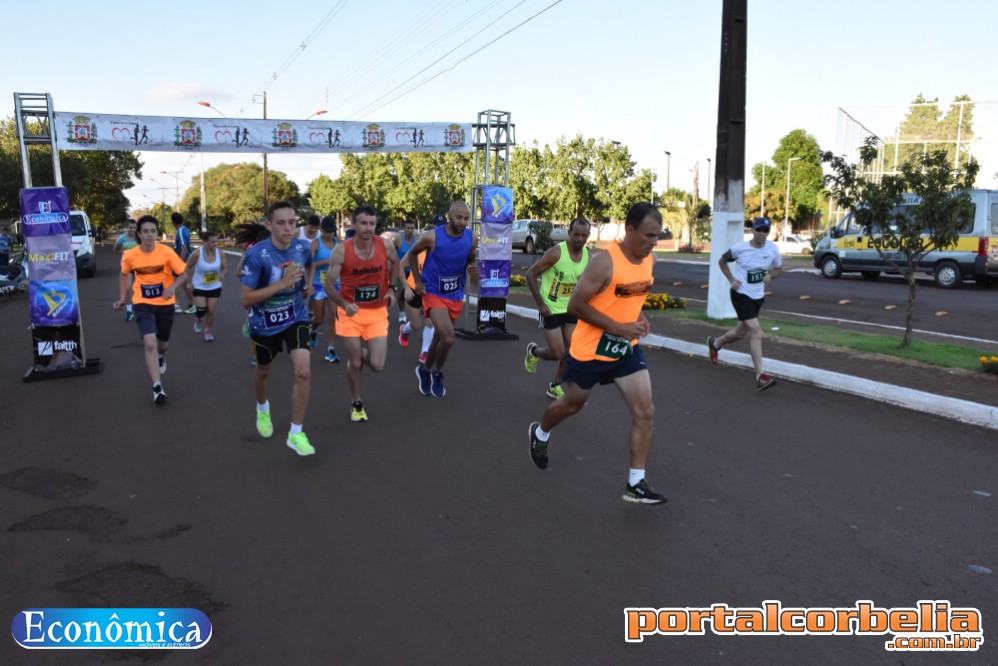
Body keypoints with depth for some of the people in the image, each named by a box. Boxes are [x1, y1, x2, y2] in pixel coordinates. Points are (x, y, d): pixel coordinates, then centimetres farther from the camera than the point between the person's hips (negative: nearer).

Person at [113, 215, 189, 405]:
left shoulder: (167, 252, -15)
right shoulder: (130, 256, -10)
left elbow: (183, 275, -7)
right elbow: (124, 275, 11)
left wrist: (173, 287, -26)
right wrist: (122, 297, 3)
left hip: (165, 304, 1)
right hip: (143, 304, -1)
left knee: (163, 344, 18)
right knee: (150, 344, -18)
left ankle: (160, 356, 57)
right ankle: (157, 387, -13)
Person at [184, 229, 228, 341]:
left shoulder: (220, 253, -13)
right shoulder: (197, 253, -20)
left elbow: (225, 268, -1)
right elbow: (187, 267, -6)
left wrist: (222, 276, -22)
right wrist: (190, 280, -7)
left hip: (215, 287, 2)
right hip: (199, 286, -2)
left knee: (211, 311, 5)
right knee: (201, 309, -14)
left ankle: (208, 331, 29)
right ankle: (198, 320, 24)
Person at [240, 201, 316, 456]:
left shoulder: (302, 247, -11)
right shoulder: (256, 254, -25)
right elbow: (246, 299, -25)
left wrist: (308, 284, -2)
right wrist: (282, 283, -32)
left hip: (296, 318, 2)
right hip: (265, 323, -2)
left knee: (303, 372, -15)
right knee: (263, 371, 21)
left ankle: (296, 434, 0)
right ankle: (262, 407, 56)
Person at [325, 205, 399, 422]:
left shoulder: (386, 245, -11)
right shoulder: (341, 251, -17)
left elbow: (395, 262, 14)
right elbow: (329, 286, -12)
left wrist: (391, 288, 6)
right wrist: (344, 304, -30)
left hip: (377, 312, 2)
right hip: (351, 311, -1)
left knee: (377, 365, -5)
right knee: (355, 363, 2)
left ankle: (358, 355, 32)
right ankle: (357, 404, 28)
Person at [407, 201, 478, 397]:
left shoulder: (472, 239, -9)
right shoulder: (432, 236, -19)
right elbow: (412, 254, 0)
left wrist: (472, 269, -13)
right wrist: (418, 281, -4)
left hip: (456, 296, 5)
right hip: (433, 294, -5)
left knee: (439, 338, 20)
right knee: (449, 339, -19)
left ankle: (425, 370, 46)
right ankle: (437, 373, 10)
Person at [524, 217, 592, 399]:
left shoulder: (588, 256, -3)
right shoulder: (556, 252, -22)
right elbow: (531, 274, -17)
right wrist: (540, 304, -20)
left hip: (570, 308, 6)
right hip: (551, 309, -6)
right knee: (558, 354, -5)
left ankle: (555, 386, 22)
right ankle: (533, 351, 28)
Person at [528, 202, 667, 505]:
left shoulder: (649, 259, -1)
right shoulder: (604, 262, -24)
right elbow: (575, 305, -22)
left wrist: (638, 317, -1)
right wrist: (619, 328, -25)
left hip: (627, 348, 6)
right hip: (590, 349, -6)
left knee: (645, 412, -4)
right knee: (571, 405, 16)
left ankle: (636, 484, 6)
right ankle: (540, 433, 48)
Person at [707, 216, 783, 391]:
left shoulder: (773, 249, -2)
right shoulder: (739, 249, -12)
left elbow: (778, 268, 14)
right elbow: (722, 261, 5)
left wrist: (771, 276, -9)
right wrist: (731, 280, -7)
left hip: (758, 296, 6)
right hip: (741, 294, -6)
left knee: (741, 332, 18)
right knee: (756, 332, -17)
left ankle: (714, 344, 48)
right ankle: (760, 377, -16)